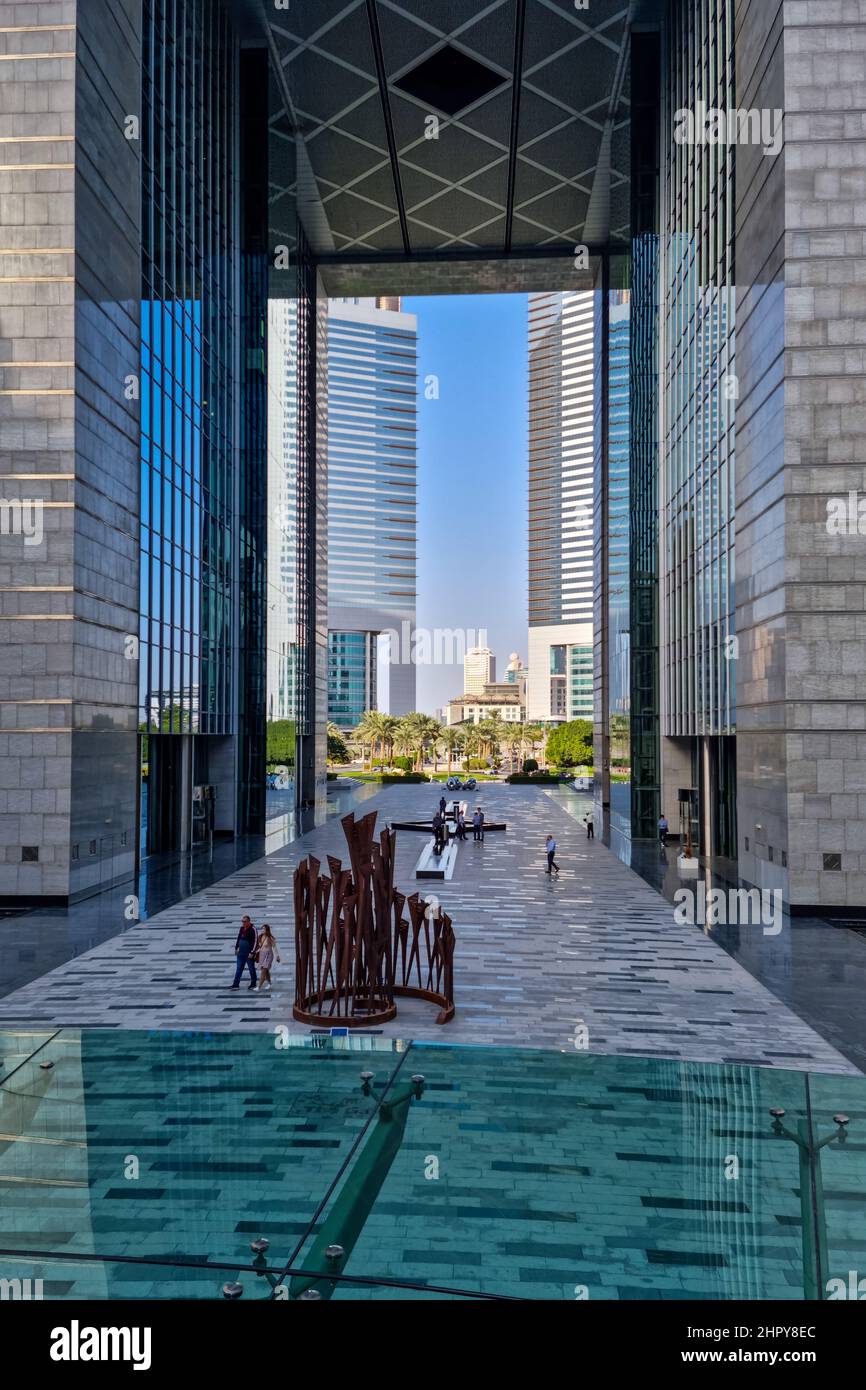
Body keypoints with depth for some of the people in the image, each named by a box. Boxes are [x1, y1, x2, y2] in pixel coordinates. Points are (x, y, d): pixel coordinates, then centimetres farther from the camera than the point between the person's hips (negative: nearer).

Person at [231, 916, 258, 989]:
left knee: (251, 969, 6)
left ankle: (253, 984, 17)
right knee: (238, 969, 7)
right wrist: (236, 948, 17)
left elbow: (255, 941, -16)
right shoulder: (242, 928, 9)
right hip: (241, 953, 7)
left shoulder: (252, 929, -13)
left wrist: (252, 952, -18)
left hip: (249, 954, -7)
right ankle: (236, 985, 11)